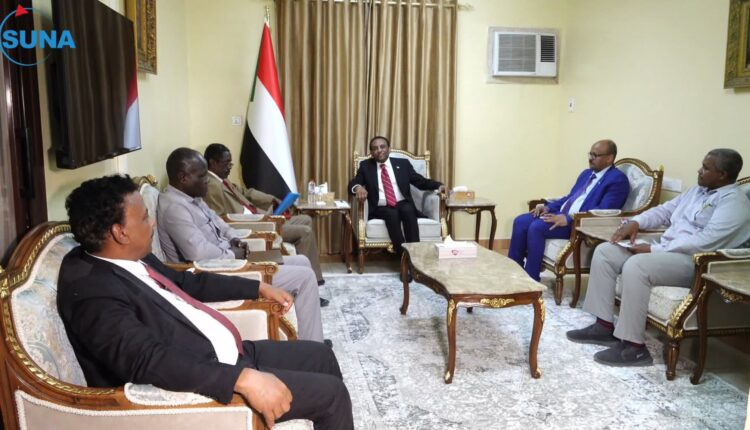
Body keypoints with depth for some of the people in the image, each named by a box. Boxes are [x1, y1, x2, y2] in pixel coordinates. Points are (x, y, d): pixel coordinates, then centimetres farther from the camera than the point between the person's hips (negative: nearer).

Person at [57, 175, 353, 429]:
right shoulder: (93, 292, -24)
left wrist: (258, 288, 22)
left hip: (227, 357, 10)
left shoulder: (133, 259, 6)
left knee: (321, 355, 15)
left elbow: (188, 282, 21)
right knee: (330, 392, -8)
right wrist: (243, 378, -42)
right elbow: (148, 361, -36)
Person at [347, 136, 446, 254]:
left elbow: (421, 181, 12)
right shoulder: (366, 166, 13)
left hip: (403, 205, 1)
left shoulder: (403, 163, 14)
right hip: (381, 208, -1)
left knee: (407, 210, -32)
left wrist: (438, 185, -7)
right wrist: (358, 187, -23)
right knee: (392, 214, -33)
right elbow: (352, 184, 3)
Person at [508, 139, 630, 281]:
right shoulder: (586, 173, 21)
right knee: (520, 221, -8)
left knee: (536, 227, -28)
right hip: (561, 215, 9)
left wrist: (569, 219, -25)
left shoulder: (618, 179, -7)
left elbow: (604, 211, -19)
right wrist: (548, 207, 6)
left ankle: (531, 280, -18)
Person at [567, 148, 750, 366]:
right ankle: (604, 325, -4)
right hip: (665, 249, 10)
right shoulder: (697, 190, 19)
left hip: (694, 261, -10)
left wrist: (654, 249, -23)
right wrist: (635, 222, 2)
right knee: (604, 252, -2)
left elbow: (706, 241, -22)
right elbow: (664, 210, 24)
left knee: (636, 265, -35)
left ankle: (633, 346, -26)